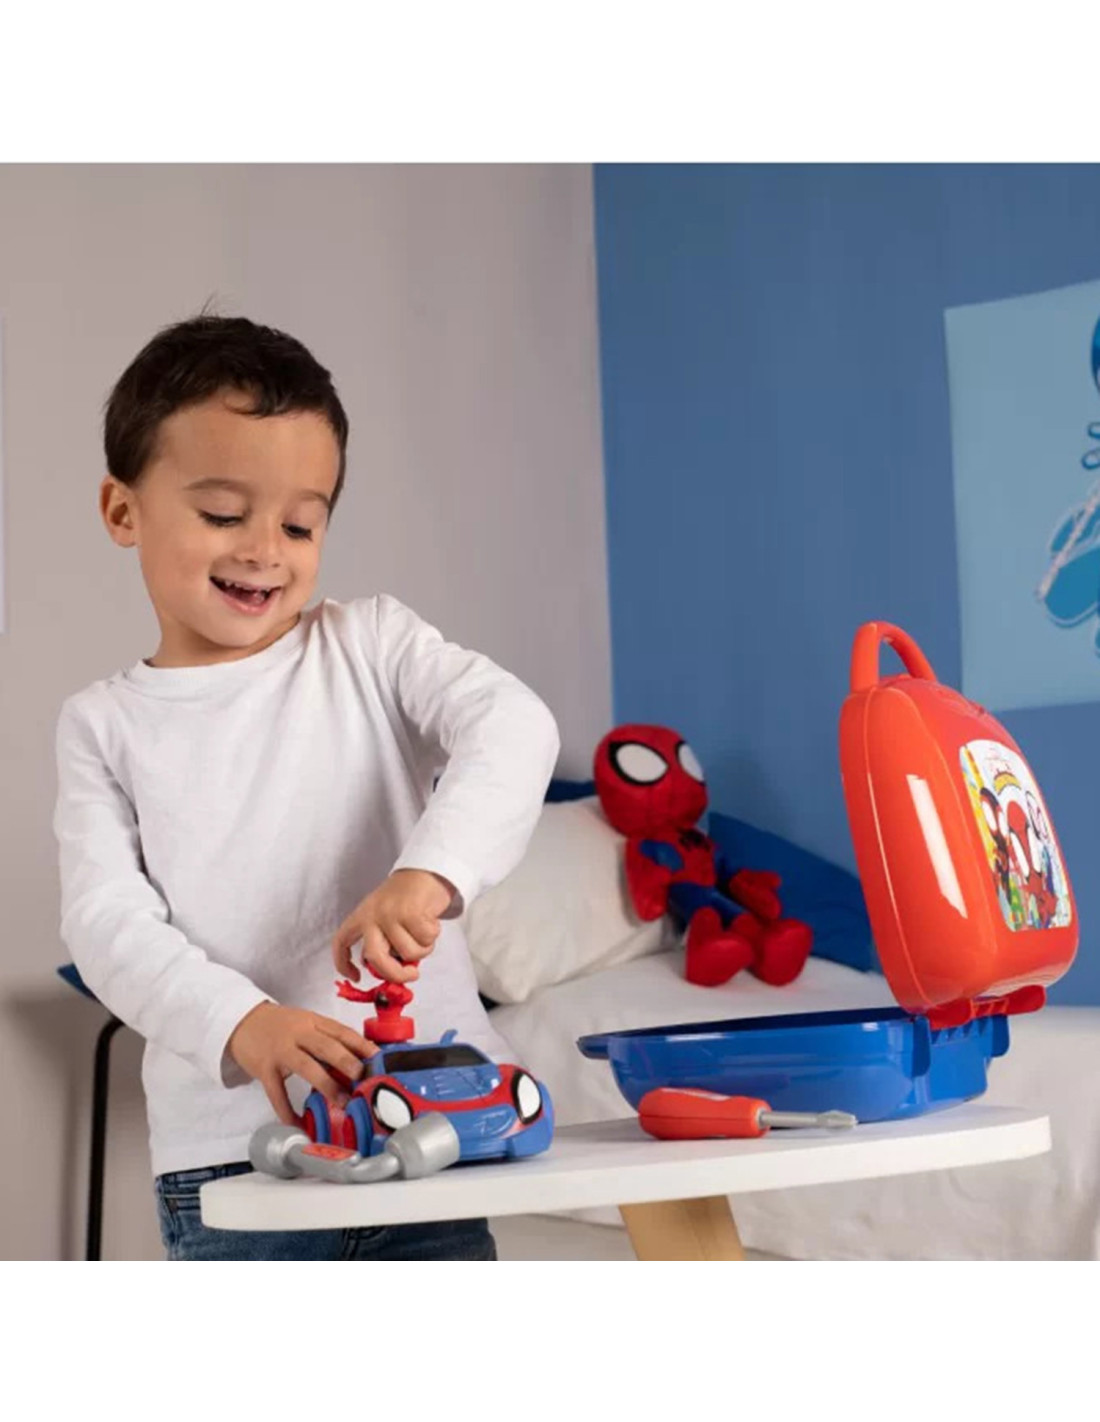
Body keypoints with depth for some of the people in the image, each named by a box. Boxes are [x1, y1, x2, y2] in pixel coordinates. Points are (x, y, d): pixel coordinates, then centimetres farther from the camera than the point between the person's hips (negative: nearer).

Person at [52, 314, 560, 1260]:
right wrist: (241, 1023, -24)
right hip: (227, 1154, 0)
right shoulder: (105, 726, 8)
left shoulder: (372, 644, 6)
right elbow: (107, 919, -4)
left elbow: (513, 728, -11)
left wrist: (430, 872, -31)